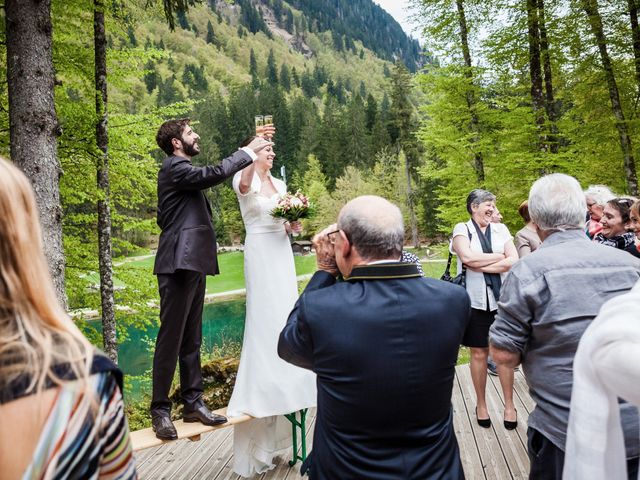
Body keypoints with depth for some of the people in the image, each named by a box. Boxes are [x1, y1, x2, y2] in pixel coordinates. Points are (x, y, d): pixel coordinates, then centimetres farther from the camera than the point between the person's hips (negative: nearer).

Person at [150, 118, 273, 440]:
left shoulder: (182, 170, 23)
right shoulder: (174, 166, -7)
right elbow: (214, 174, -24)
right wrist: (249, 151, -14)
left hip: (192, 264, 10)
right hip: (180, 264, -10)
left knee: (191, 340, 11)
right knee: (171, 338, -5)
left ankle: (193, 403, 18)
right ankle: (160, 410, 4)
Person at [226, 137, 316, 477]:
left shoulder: (280, 184, 15)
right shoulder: (245, 181, -4)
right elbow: (244, 182, -31)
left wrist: (293, 225, -4)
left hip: (282, 253, 7)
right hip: (260, 254, -6)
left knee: (284, 317, 10)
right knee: (264, 320, -7)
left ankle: (281, 386, 24)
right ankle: (259, 390, 4)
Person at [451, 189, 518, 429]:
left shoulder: (501, 229, 8)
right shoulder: (462, 229, 0)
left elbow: (514, 262, -5)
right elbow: (468, 257, -18)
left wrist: (479, 265, -11)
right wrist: (499, 257, -7)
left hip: (501, 298, 2)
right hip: (475, 299, -2)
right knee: (479, 354, 8)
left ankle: (509, 405, 21)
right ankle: (481, 404, 23)